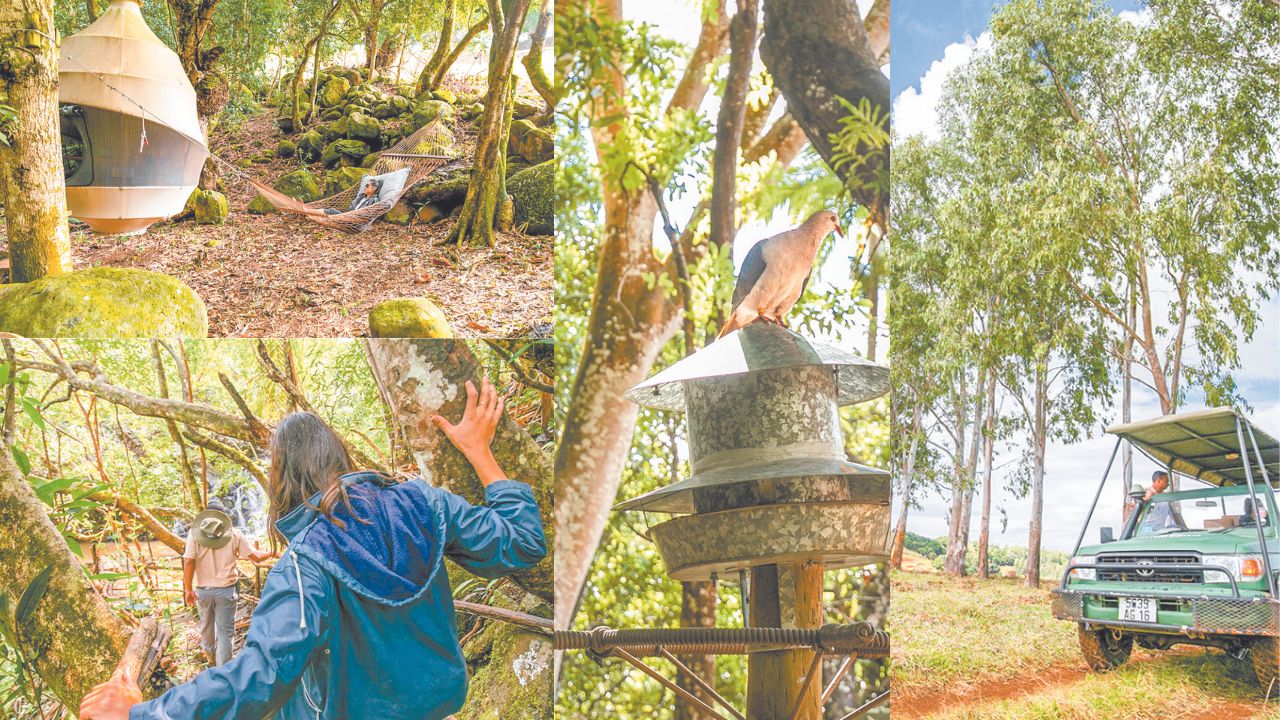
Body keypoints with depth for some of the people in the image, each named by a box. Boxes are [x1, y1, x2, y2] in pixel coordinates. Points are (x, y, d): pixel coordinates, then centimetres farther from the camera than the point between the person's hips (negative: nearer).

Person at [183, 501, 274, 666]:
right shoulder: (233, 534, -2)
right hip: (226, 590, -2)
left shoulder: (195, 533, -4)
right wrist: (271, 554, 17)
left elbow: (188, 562, -11)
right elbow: (255, 557, -2)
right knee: (225, 631, 4)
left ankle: (209, 654, 48)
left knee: (206, 625, 25)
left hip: (203, 589, 2)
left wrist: (188, 589, -6)